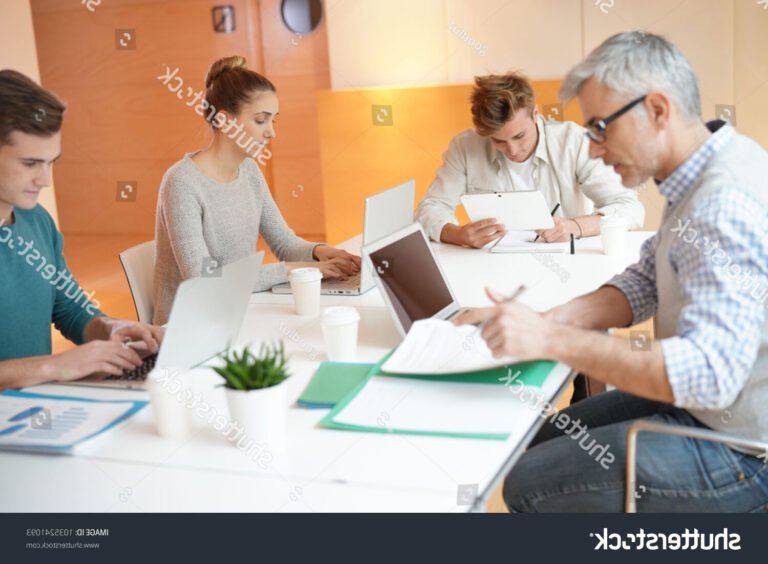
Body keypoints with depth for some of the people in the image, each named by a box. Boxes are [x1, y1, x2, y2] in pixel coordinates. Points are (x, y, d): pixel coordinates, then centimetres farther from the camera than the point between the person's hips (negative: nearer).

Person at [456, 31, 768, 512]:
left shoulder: (728, 205, -30)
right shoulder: (702, 178, 3)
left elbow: (709, 372, -36)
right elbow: (645, 283, 6)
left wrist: (552, 341, -33)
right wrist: (551, 320, -11)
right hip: (700, 404, 9)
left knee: (530, 484, -8)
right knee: (541, 441, 16)